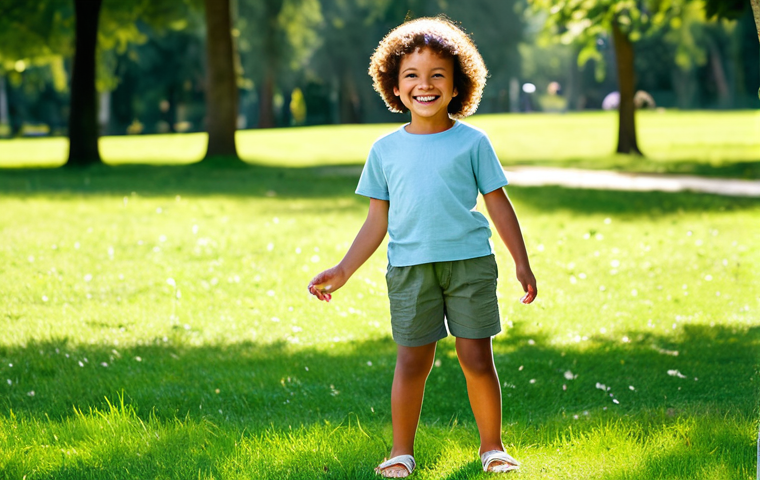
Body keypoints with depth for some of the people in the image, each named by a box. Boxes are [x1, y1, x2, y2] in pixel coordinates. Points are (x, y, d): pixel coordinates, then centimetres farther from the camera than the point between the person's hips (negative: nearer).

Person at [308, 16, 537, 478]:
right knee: (413, 361, 3)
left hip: (470, 262, -1)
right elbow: (377, 221, 11)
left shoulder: (472, 142, 2)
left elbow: (498, 204, 7)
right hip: (410, 267, 1)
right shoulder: (386, 150, 7)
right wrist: (342, 271, 6)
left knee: (477, 358, 1)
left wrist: (523, 264, 6)